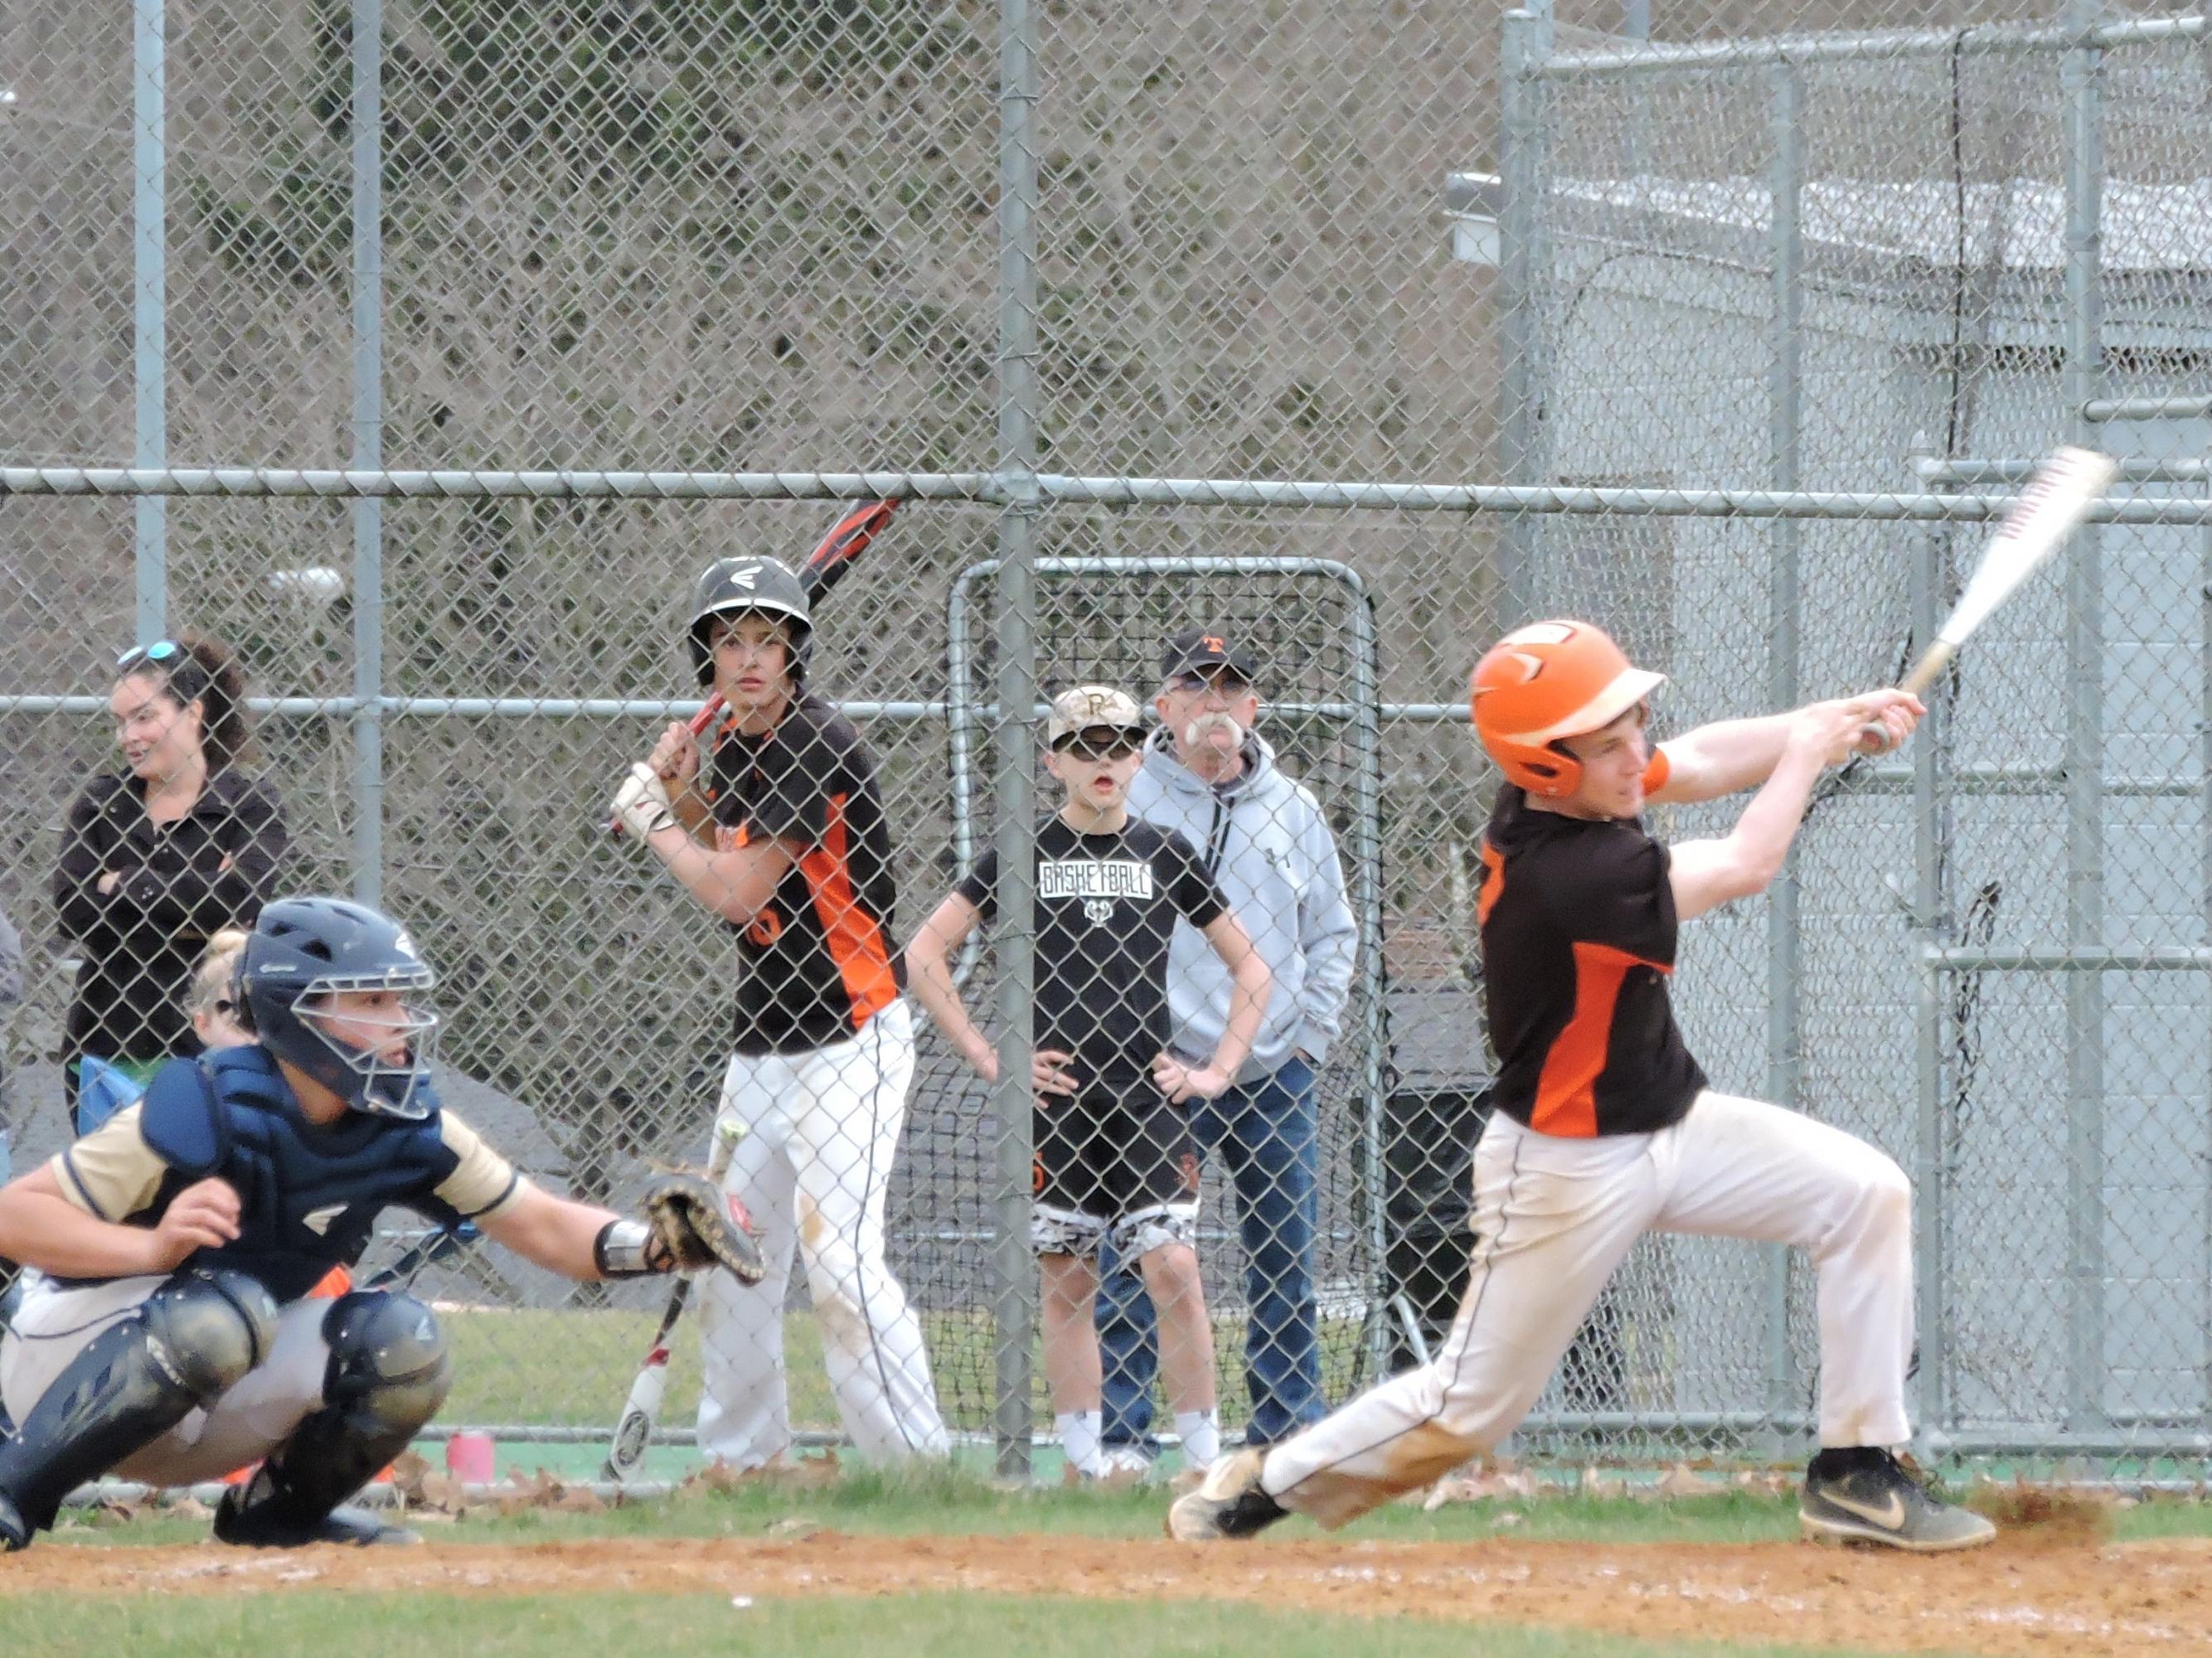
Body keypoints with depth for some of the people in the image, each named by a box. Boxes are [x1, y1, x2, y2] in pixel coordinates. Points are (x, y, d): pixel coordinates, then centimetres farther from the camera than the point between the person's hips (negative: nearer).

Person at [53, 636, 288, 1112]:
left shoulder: (250, 809, 1)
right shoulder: (100, 805, 10)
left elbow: (243, 902, -16)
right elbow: (73, 911, -4)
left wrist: (124, 887, -9)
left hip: (207, 1049, -3)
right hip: (105, 1047, 3)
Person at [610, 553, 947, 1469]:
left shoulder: (816, 743, -17)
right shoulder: (734, 742, 10)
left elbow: (741, 891, -19)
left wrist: (653, 822, -3)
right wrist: (682, 793, 8)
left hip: (848, 1040, -9)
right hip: (760, 1045, 9)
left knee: (839, 1258, -19)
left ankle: (916, 1465, -18)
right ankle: (739, 1459, 22)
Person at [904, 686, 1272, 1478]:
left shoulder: (1164, 852, 8)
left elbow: (1250, 969, 17)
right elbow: (924, 953, 4)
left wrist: (1217, 1071, 6)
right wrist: (987, 1056, -2)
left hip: (1147, 1094, 0)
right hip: (1053, 1098, 0)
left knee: (1173, 1267, -10)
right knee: (1066, 1283, 2)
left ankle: (1205, 1455, -6)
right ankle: (1082, 1462, 6)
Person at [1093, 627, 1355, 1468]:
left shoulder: (1293, 808, 10)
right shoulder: (1125, 801, -1)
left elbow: (1333, 933, 17)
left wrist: (1308, 1034, 6)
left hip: (1276, 1077, 3)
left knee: (1285, 1257, 6)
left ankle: (1288, 1427, 14)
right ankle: (1122, 1432, -2)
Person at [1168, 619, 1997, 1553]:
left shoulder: (1554, 799, -8)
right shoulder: (1561, 874, -32)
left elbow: (1697, 764, 8)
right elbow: (1747, 867, -21)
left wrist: (1835, 720, -4)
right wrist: (1809, 750, -6)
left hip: (1674, 1125, 9)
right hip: (1568, 1169, -9)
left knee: (1865, 1195, -4)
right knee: (1473, 1405, 2)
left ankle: (1857, 1476, 3)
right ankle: (1264, 1489, 24)